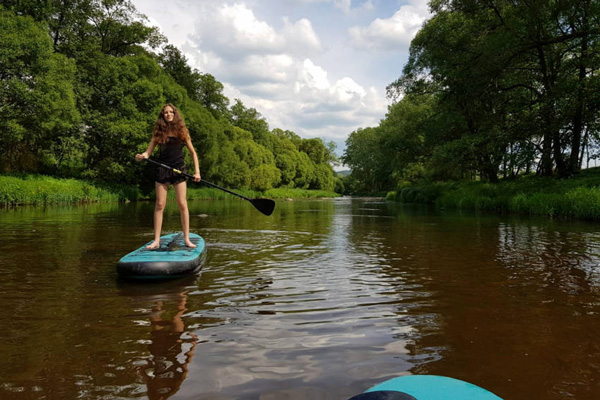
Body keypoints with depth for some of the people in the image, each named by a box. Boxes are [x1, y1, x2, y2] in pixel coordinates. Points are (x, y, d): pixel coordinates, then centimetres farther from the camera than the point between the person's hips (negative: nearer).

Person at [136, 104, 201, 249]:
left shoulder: (182, 131, 5)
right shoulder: (159, 132, 5)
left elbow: (193, 153, 8)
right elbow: (148, 151, 0)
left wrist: (197, 171, -1)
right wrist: (141, 156, -23)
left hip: (178, 170, 0)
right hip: (162, 170, 0)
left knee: (182, 204, -2)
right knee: (160, 205, 0)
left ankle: (187, 238, 5)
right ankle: (156, 240, 5)